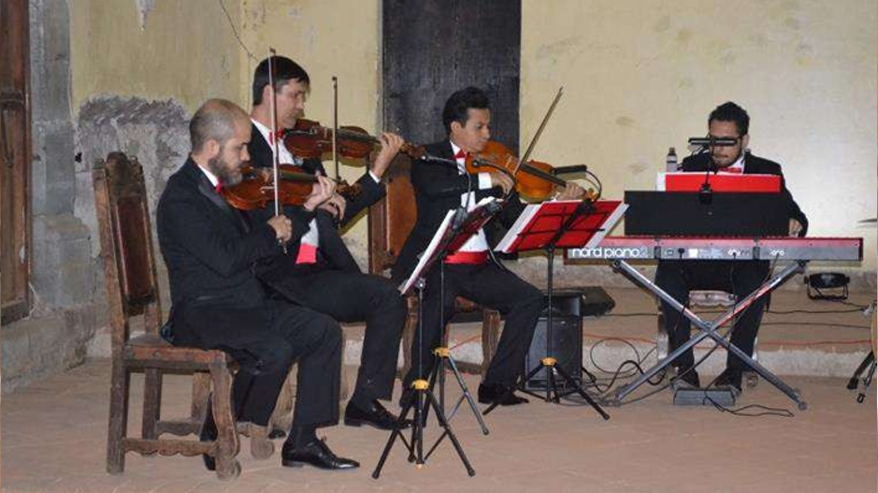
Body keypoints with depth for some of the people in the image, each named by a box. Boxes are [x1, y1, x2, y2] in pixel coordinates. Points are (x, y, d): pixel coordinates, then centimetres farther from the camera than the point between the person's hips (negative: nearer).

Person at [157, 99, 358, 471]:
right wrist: (270, 231, -10)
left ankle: (302, 440, -1)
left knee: (325, 331, -3)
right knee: (275, 351, -31)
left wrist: (307, 209, 13)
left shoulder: (215, 187, 15)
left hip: (244, 304, 10)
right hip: (201, 314, -10)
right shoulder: (179, 197, -15)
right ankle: (218, 437, -9)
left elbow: (257, 248, 21)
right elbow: (225, 259, -26)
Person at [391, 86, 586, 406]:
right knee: (441, 303, -33)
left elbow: (517, 217, 8)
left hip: (479, 266, 5)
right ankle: (416, 384, -14)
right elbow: (431, 185, -24)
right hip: (436, 263, -5)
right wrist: (485, 179, -27)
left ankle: (496, 384, -3)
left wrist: (559, 203, -6)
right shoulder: (429, 158, 1)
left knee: (530, 300, -12)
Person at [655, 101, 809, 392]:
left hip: (745, 262, -1)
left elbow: (794, 216, 3)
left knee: (755, 280, -35)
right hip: (698, 263, 1)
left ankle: (735, 371, -24)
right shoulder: (692, 167, 13)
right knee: (667, 271, -30)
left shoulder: (767, 172, 10)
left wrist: (794, 224, -22)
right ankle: (684, 367, -25)